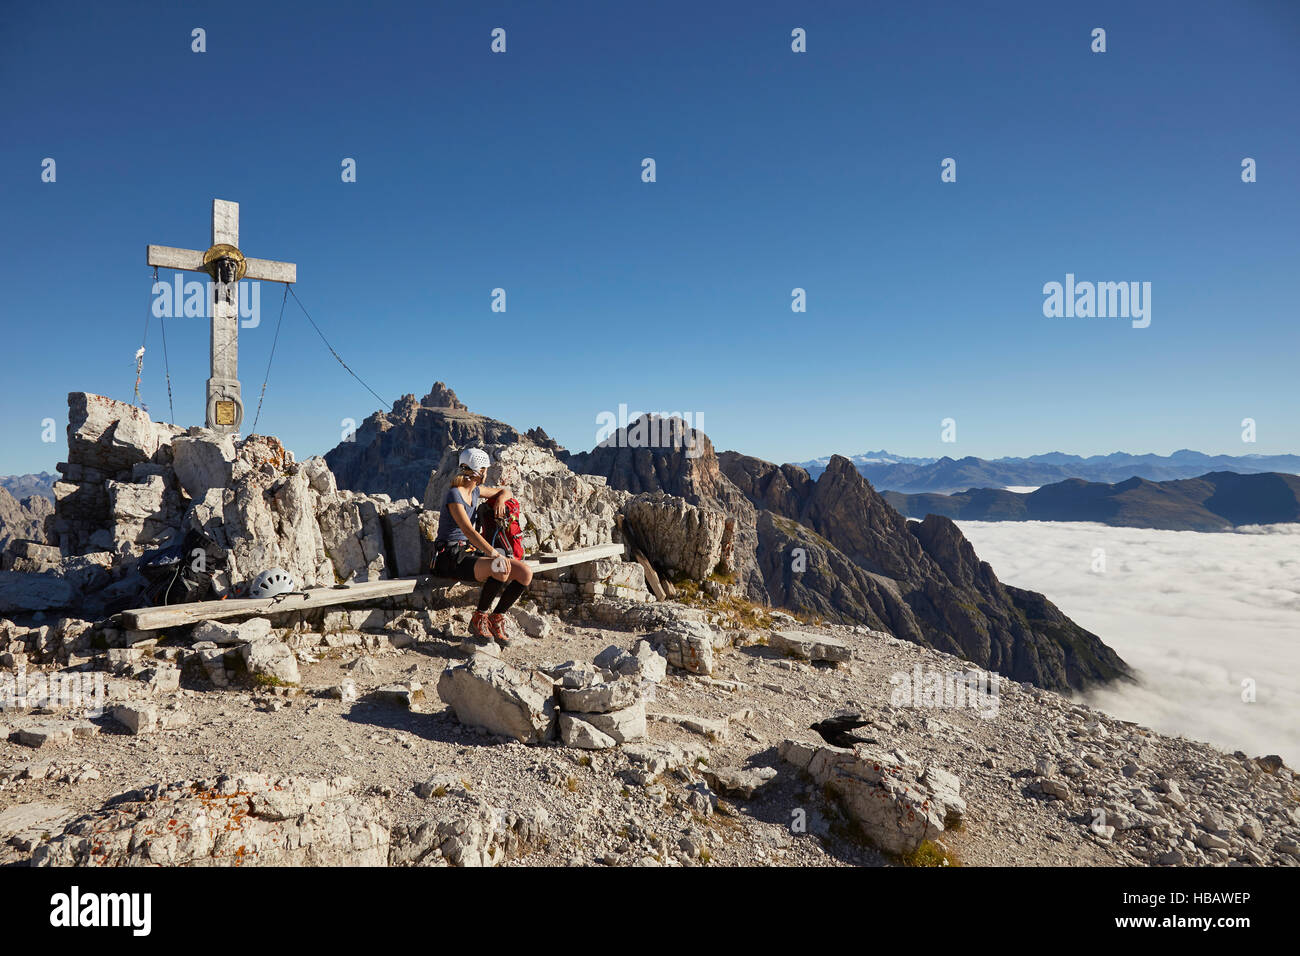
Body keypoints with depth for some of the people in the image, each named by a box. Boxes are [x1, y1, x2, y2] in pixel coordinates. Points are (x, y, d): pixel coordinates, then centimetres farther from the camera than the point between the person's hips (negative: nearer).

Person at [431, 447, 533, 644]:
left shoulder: (475, 491, 13)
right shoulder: (454, 495, -13)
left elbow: (506, 491, 29)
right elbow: (469, 531, -25)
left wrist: (500, 498, 4)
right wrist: (495, 554, -35)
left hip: (471, 552, 8)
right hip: (450, 557, -8)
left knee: (526, 573, -12)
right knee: (501, 571, -35)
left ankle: (496, 618, 2)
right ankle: (478, 619, -13)